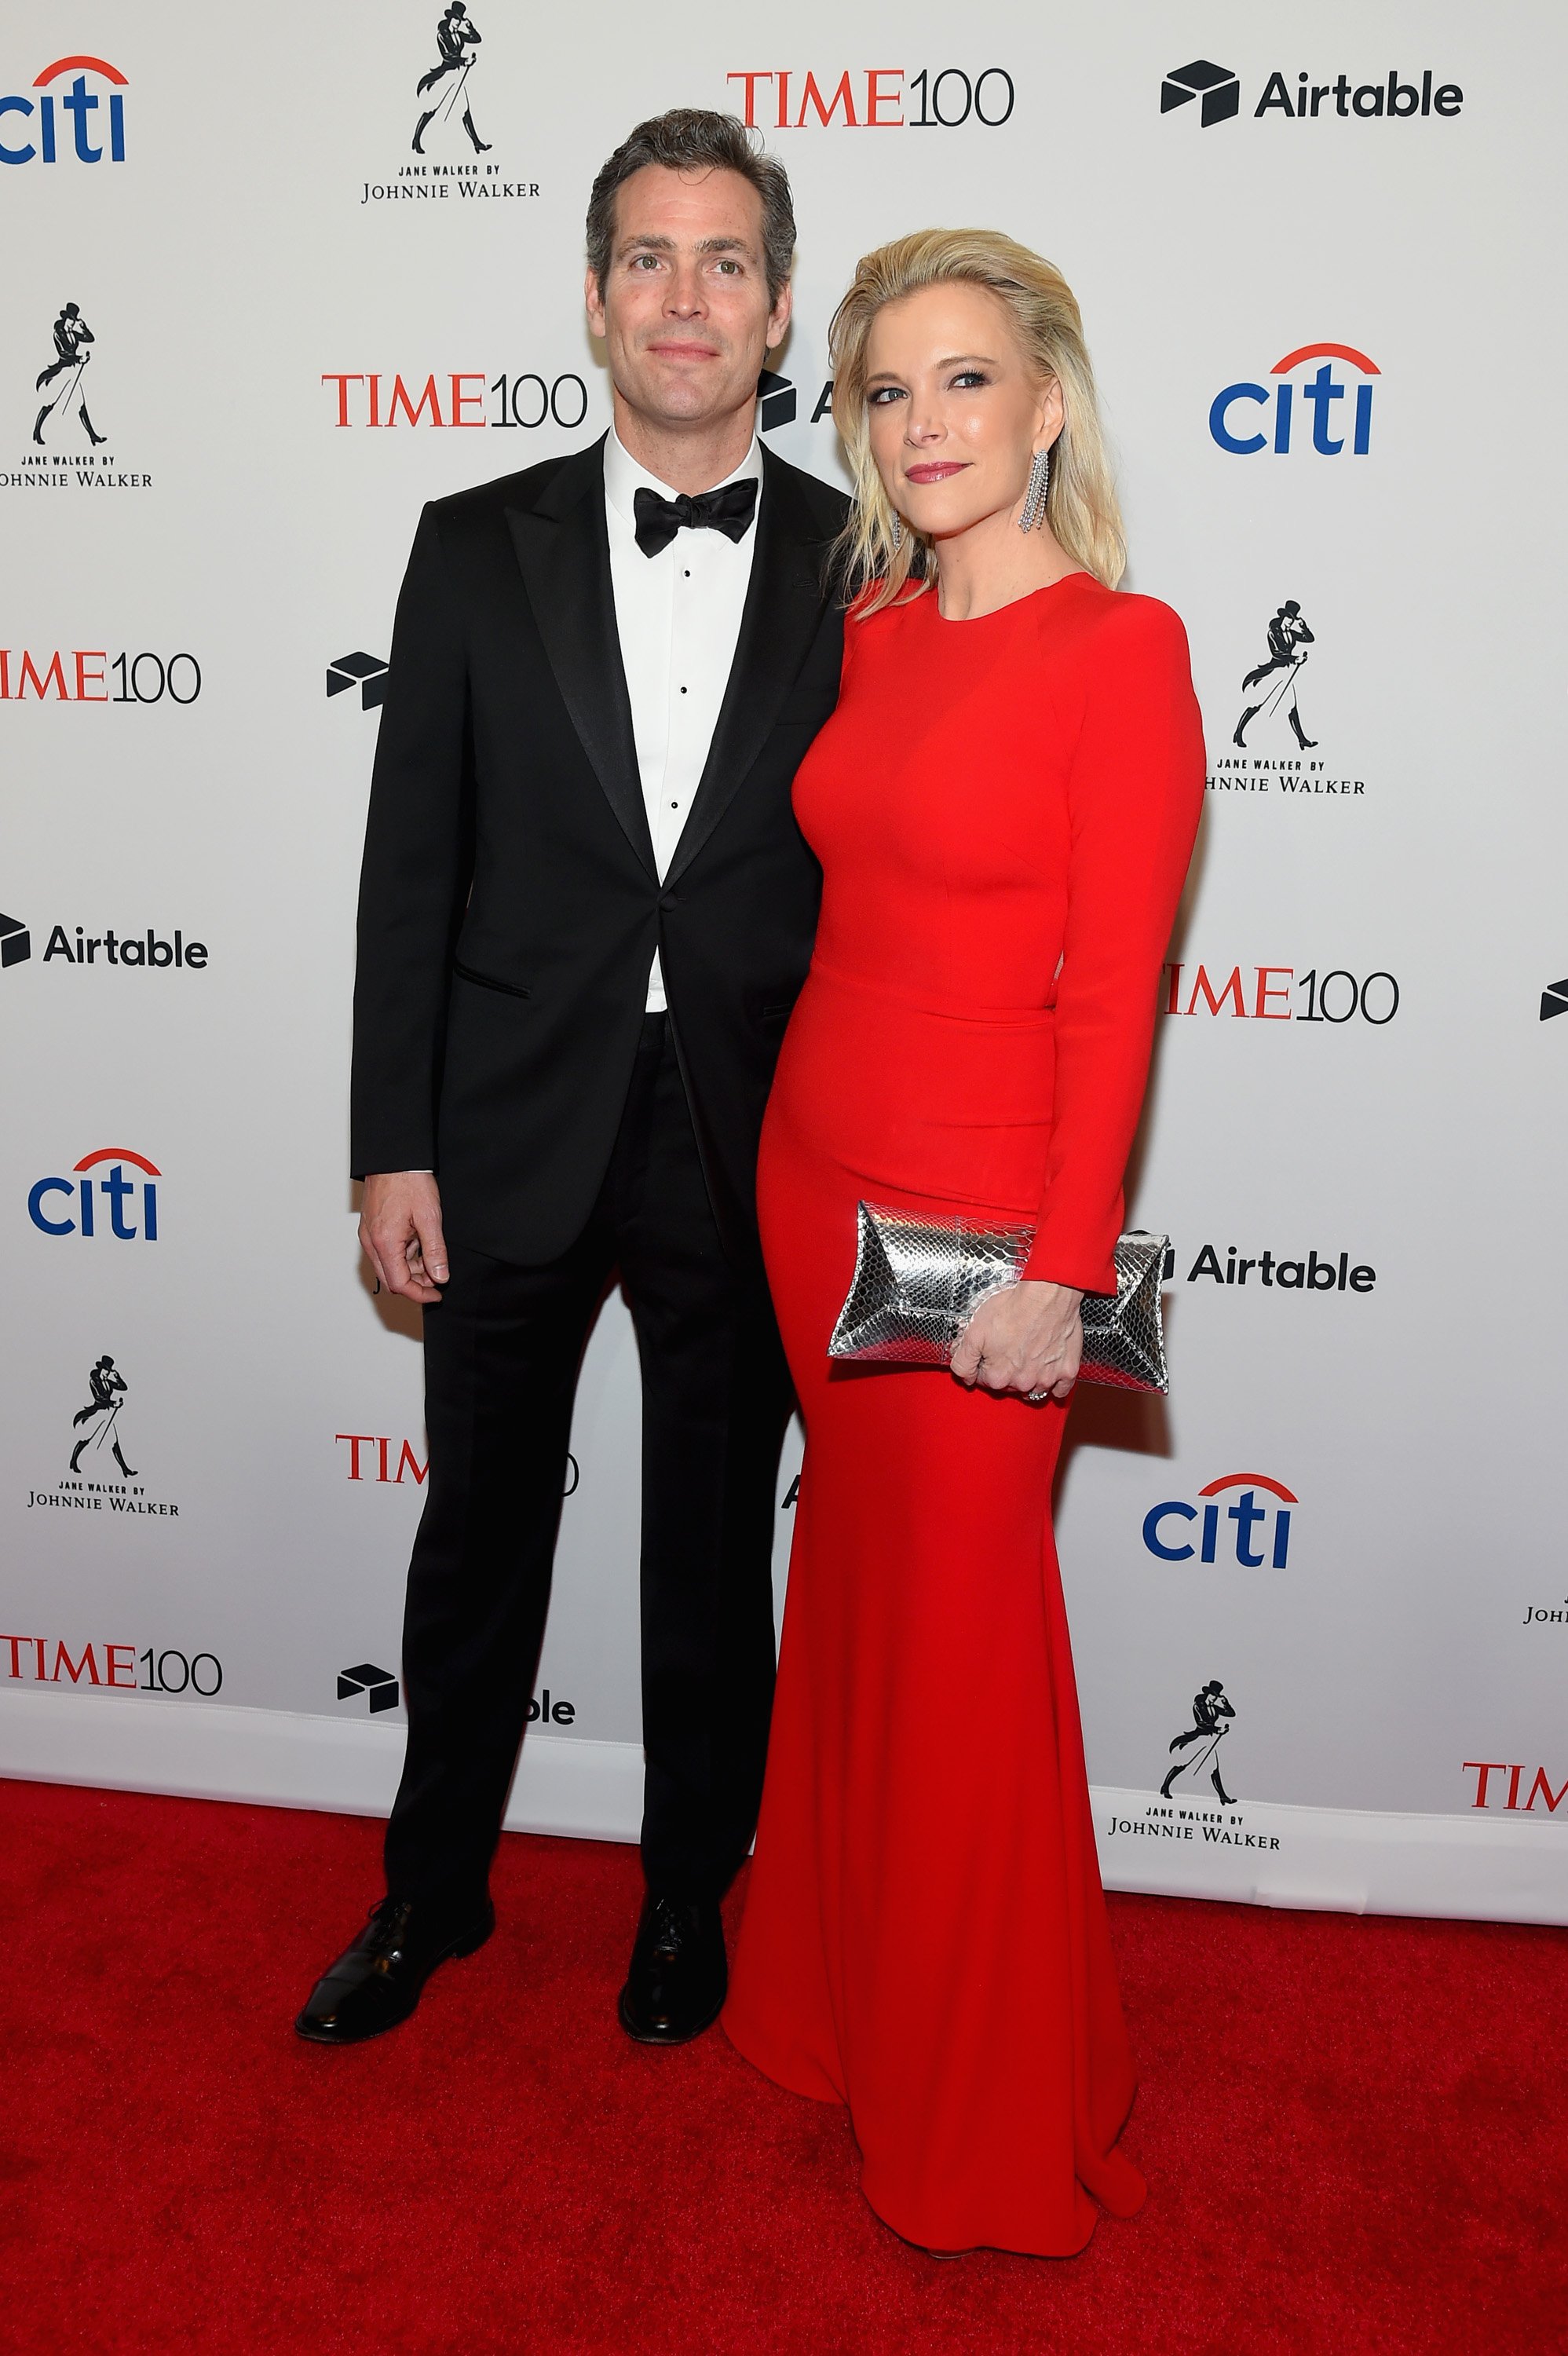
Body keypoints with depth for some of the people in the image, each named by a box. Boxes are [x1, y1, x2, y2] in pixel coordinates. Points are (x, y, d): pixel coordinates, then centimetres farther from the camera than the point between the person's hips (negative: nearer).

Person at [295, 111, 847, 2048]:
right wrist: (393, 1146, -4)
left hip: (747, 1153, 0)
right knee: (479, 1529, 15)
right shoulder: (477, 550, 1)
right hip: (514, 1139, 1)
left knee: (713, 1548, 14)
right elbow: (412, 865, 0)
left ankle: (690, 1897, 38)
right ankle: (433, 1890, 38)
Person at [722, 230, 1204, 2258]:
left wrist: (1061, 1270, -17)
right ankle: (846, 2004, 41)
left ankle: (986, 2109, 31)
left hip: (977, 1204, -7)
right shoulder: (873, 640, 8)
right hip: (814, 1170, 7)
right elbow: (857, 903, 11)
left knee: (961, 1630, 6)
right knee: (851, 1591, 18)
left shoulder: (1122, 648, -12)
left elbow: (1116, 989, -15)